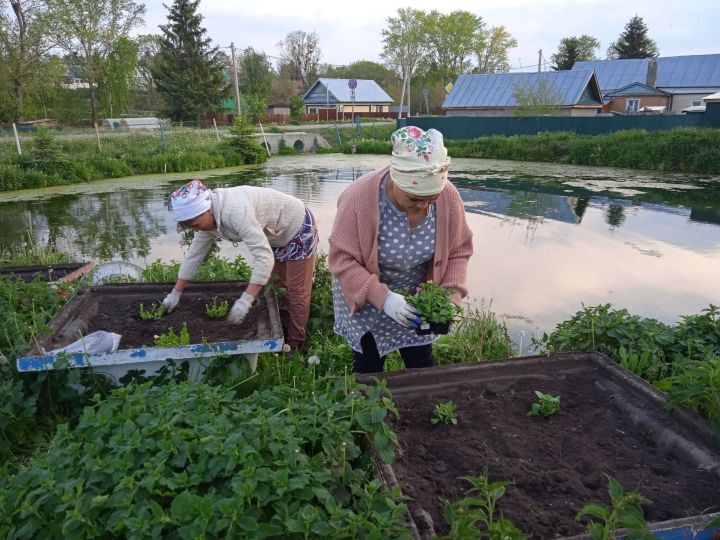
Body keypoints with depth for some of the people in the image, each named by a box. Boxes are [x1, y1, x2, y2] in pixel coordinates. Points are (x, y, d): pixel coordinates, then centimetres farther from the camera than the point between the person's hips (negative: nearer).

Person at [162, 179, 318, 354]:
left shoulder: (236, 211, -38)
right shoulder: (208, 215, -9)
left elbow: (264, 256, -41)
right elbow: (194, 254, 2)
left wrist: (245, 300, -44)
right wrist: (175, 293, 5)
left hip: (299, 228, -9)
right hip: (277, 235, 9)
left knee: (297, 291, -1)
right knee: (277, 285, 17)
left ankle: (295, 343, 12)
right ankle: (284, 328, 34)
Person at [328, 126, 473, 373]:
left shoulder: (449, 197, -19)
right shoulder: (360, 197, -30)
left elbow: (458, 251, -6)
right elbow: (342, 259, -25)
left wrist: (451, 295, -20)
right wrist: (382, 297, -35)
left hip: (418, 295, 3)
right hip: (366, 296, -2)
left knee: (421, 361, 11)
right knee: (369, 365, 5)